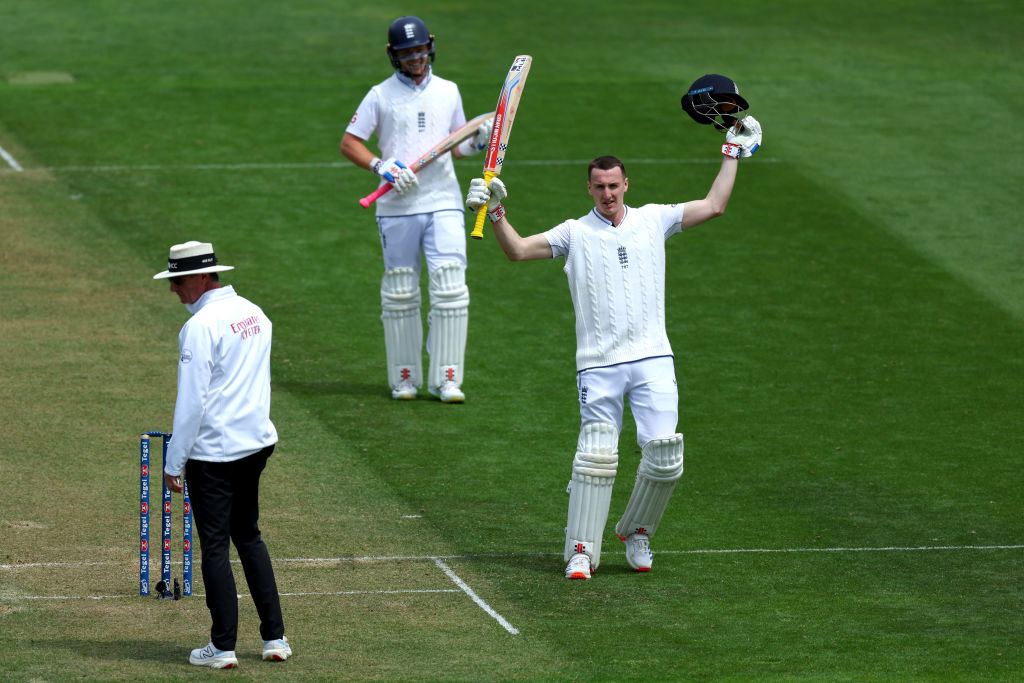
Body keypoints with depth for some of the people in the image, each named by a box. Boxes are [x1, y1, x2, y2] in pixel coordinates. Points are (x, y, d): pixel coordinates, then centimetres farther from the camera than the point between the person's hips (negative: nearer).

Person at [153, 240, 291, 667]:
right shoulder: (255, 315, 9)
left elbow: (191, 400, -17)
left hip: (213, 452, -8)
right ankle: (275, 637, 15)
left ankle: (223, 647, 3)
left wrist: (174, 463, -12)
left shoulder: (201, 327, -16)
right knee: (248, 536, 18)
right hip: (256, 443, 8)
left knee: (215, 545, 0)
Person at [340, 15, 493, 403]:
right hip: (397, 207, -1)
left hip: (444, 203, 1)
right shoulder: (381, 95, 5)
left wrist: (478, 142, -2)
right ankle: (404, 378, 12)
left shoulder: (448, 92, 14)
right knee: (399, 294, 2)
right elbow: (349, 143, 3)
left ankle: (447, 379, -7)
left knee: (451, 289, -10)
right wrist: (381, 167, -13)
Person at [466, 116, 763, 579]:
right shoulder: (575, 233, 9)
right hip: (598, 364, -1)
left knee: (665, 457, -9)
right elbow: (518, 250, 0)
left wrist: (733, 153, 13)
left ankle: (636, 531, 15)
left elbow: (713, 207, 13)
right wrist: (496, 213, -14)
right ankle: (581, 550, -3)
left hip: (652, 359, 1)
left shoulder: (653, 220, 13)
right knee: (596, 456, -11)